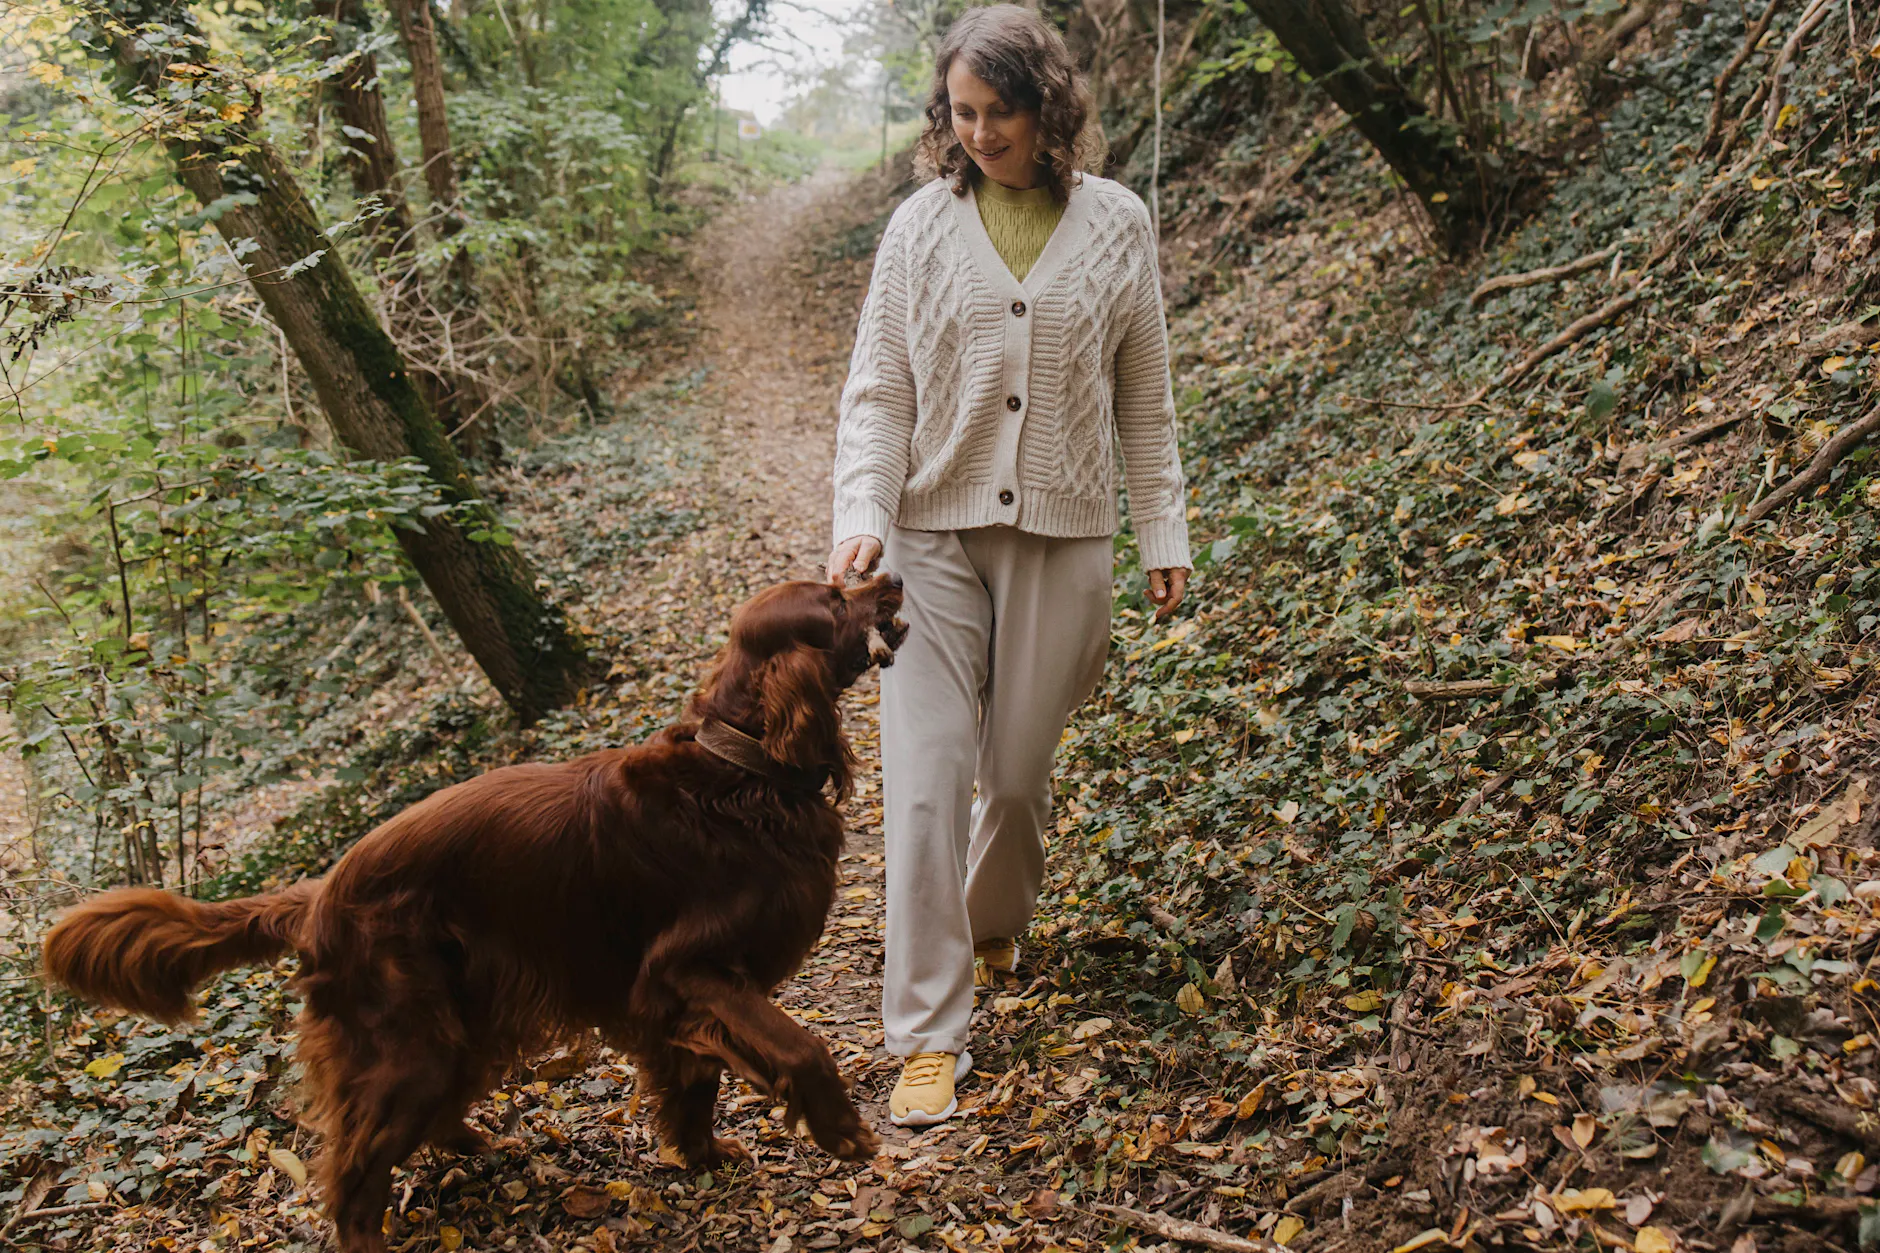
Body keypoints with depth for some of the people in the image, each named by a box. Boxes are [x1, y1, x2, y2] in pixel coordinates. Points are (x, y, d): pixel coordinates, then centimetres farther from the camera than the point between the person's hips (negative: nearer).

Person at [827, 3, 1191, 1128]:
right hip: (935, 532, 0)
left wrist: (1166, 534, 6)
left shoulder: (1118, 225, 3)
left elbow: (1146, 399, 8)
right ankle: (929, 1038, 1)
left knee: (1019, 772, 9)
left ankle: (994, 931, 41)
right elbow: (878, 389, 2)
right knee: (925, 783, -6)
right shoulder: (922, 226, 2)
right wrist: (862, 516, -12)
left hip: (1062, 538, 1)